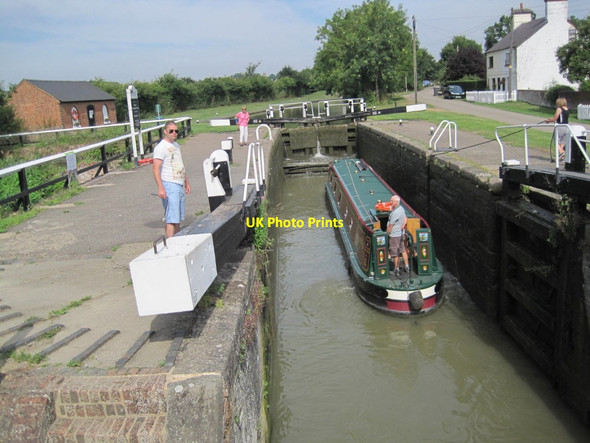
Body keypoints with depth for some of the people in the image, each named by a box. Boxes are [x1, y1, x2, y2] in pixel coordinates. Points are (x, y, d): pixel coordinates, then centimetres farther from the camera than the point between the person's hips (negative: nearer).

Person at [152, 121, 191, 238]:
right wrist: (160, 188, -27)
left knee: (178, 217, 12)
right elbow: (156, 168, -19)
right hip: (169, 185, -9)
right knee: (171, 218, -12)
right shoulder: (161, 147, -11)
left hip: (180, 185, 9)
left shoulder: (176, 145, 17)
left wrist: (186, 181, 28)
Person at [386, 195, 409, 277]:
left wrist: (387, 234, -7)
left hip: (394, 235, -9)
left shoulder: (395, 212, -26)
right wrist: (403, 226, 1)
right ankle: (407, 267, 26)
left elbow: (390, 225, -20)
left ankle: (396, 269, 14)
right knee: (403, 250, 19)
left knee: (395, 253, 4)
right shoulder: (401, 208, 2)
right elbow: (405, 219, 14)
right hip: (400, 233, 9)